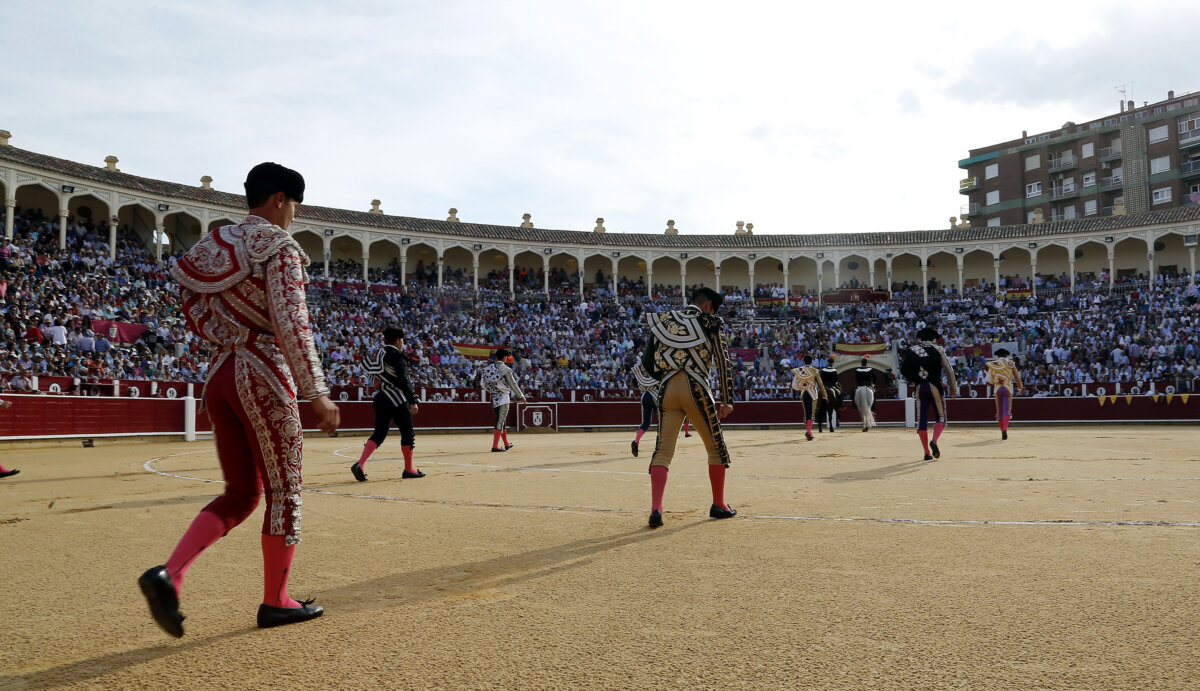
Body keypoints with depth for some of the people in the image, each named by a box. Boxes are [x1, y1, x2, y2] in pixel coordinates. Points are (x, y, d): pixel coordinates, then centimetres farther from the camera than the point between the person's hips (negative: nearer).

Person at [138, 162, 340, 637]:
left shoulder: (214, 247, 13)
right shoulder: (280, 249, -10)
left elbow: (196, 316, 16)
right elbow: (291, 325, -19)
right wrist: (316, 392, -19)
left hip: (219, 375, 8)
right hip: (264, 377, -8)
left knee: (240, 493, 16)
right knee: (284, 490, 6)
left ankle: (168, 573, -1)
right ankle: (275, 602, 16)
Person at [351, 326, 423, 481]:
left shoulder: (377, 354, 15)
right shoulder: (397, 356, -10)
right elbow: (403, 381, -19)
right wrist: (412, 401, -22)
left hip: (381, 398, 8)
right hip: (397, 400, -8)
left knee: (379, 434, 5)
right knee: (408, 433, 5)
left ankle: (360, 463, -14)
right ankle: (408, 469, 13)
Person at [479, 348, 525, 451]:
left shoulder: (487, 367, 7)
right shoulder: (505, 368, -10)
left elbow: (483, 384, 7)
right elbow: (513, 385, -7)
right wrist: (522, 397, 3)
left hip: (493, 398, 7)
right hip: (503, 398, -7)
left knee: (502, 421, 19)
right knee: (500, 422, -6)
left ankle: (506, 444, 31)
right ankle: (495, 446, -10)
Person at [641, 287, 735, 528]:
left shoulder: (664, 320, 18)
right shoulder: (710, 322, 8)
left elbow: (647, 360, 13)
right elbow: (722, 363, 2)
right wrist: (727, 401, 3)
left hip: (667, 389, 3)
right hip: (696, 389, -3)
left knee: (663, 451, 1)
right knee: (715, 447, 14)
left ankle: (656, 509, -14)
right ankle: (718, 505, 23)